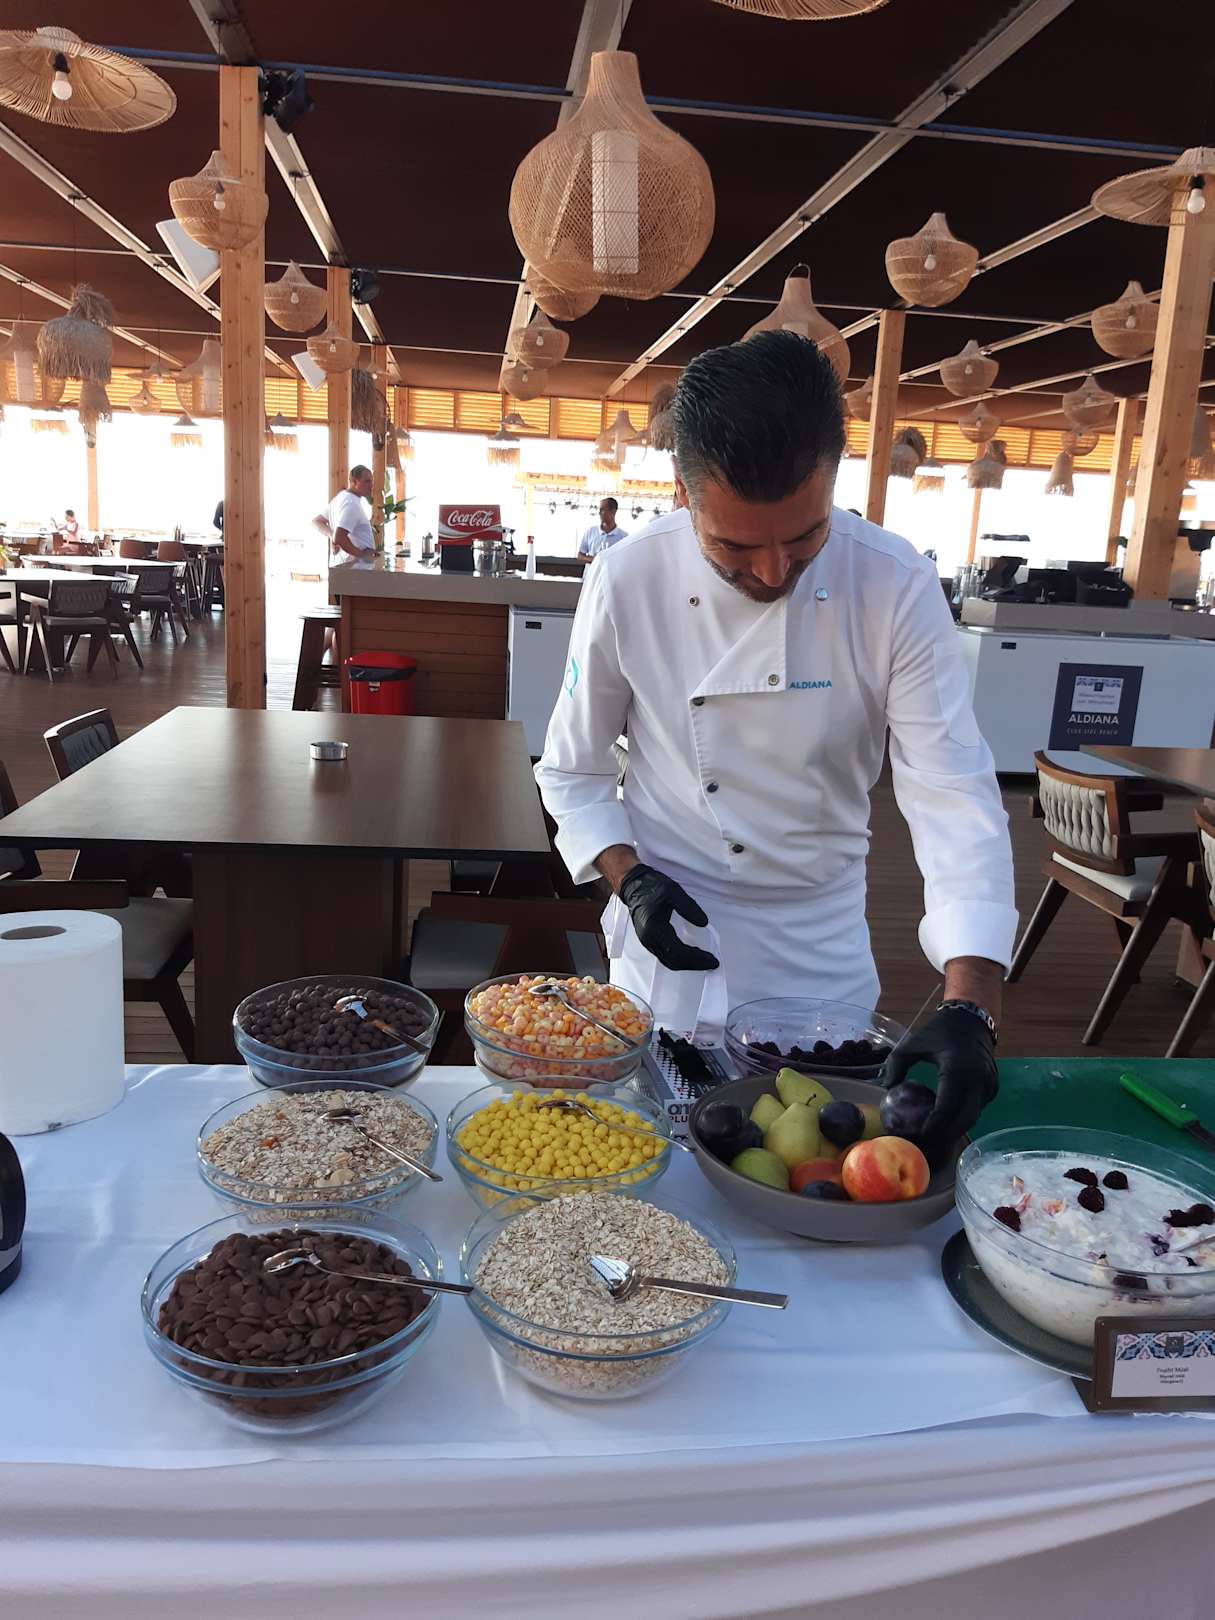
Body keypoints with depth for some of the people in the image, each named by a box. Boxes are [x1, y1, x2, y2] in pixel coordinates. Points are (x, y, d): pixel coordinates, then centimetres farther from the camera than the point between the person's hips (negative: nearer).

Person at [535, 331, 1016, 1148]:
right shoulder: (629, 583, -16)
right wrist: (629, 878, -19)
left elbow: (955, 797, -20)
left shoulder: (896, 588, -17)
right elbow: (573, 770, -2)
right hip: (673, 938, 0)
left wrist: (972, 1008, -31)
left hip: (824, 949, 1)